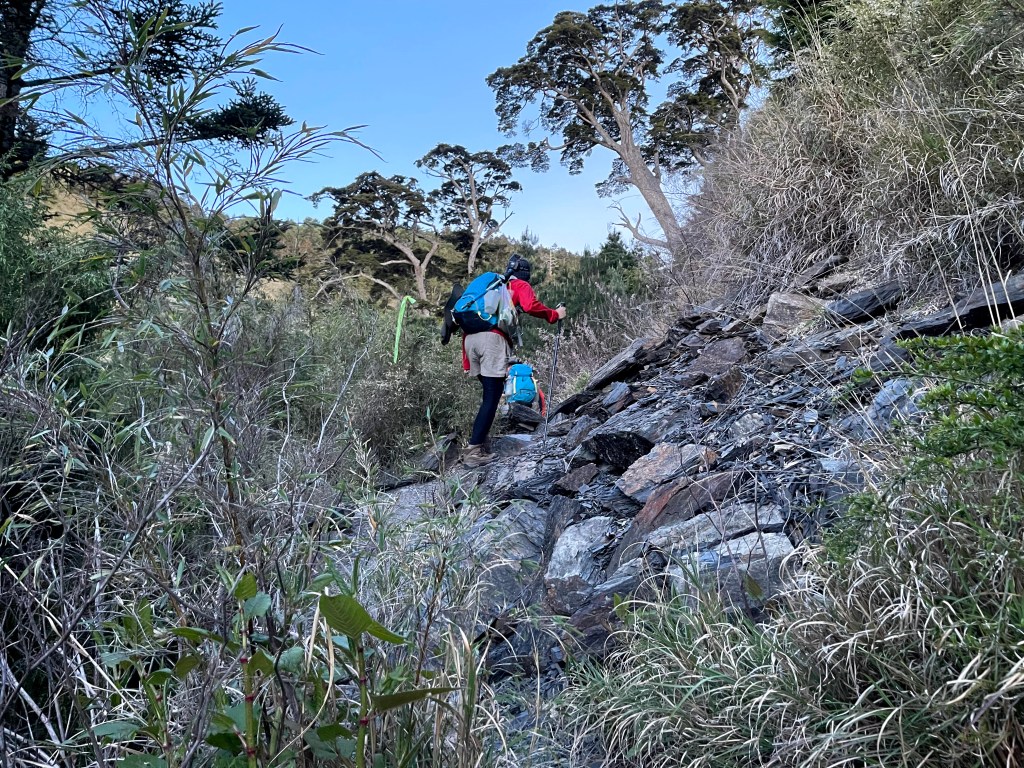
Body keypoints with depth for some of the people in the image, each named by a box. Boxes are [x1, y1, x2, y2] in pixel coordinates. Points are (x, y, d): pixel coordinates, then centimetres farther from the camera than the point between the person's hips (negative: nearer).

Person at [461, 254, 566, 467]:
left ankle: (478, 443, 13)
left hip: (470, 337, 7)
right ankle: (474, 451, -12)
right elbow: (531, 306, -9)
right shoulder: (521, 286, 14)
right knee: (492, 397, -6)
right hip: (493, 338, -7)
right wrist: (554, 314, 8)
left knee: (489, 393, 16)